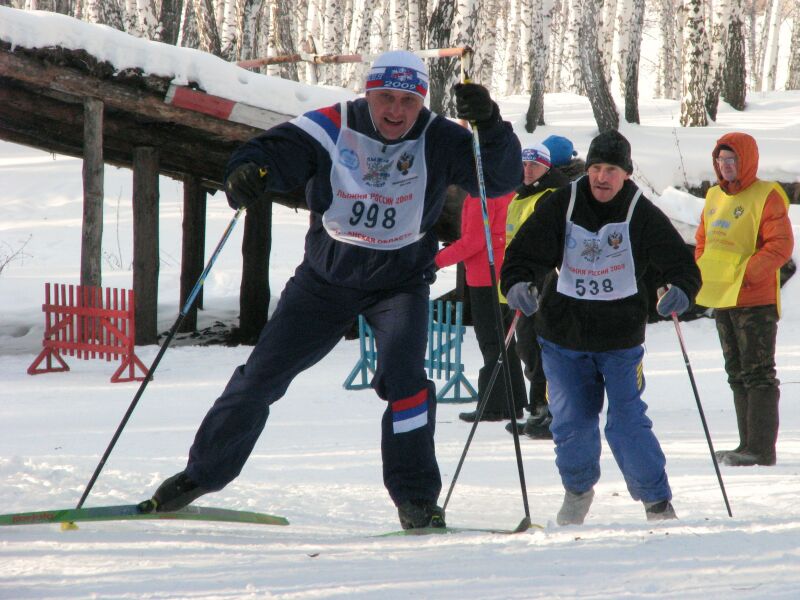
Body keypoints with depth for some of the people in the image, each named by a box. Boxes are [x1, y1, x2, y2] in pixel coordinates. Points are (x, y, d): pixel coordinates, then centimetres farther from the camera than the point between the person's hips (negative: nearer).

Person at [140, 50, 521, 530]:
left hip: (400, 283, -1)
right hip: (326, 277, 1)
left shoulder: (438, 141, -14)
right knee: (261, 376, 4)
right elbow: (275, 152, -22)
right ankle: (202, 475, 20)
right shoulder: (330, 129, -15)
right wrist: (247, 173, -46)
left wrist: (489, 125, -39)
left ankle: (417, 499, -11)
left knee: (403, 377, -24)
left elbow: (502, 180, -20)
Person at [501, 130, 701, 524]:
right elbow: (525, 252, -8)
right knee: (571, 421, 5)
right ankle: (578, 491, 32)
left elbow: (681, 263, -6)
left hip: (621, 338, -1)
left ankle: (658, 502, 7)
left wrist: (680, 289, -27)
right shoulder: (560, 206, -6)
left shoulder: (643, 215, -6)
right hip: (563, 335, 1)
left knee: (627, 423, -8)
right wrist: (518, 284, -29)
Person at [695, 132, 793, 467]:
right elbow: (703, 241, 21)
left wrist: (747, 272, -24)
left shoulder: (765, 196, -10)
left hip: (755, 300, -8)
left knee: (758, 374, -7)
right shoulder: (715, 197, 13)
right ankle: (748, 445, 18)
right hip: (721, 299, 8)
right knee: (738, 375, 12)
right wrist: (699, 271, 4)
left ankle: (761, 449, -8)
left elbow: (781, 245, -17)